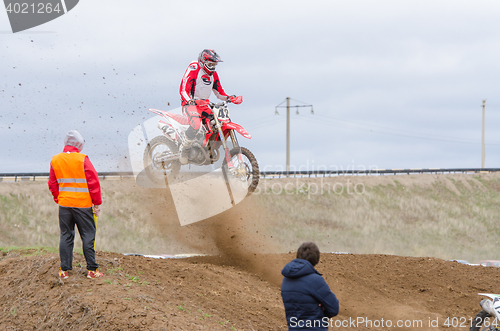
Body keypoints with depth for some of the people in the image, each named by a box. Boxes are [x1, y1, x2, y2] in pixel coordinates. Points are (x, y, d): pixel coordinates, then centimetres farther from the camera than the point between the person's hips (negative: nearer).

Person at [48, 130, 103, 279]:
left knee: (66, 236, 10)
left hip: (64, 204, 4)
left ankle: (64, 270, 10)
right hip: (83, 204, -4)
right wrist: (97, 203, -1)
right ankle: (91, 269, 4)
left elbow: (52, 184, 10)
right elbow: (94, 182, -10)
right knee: (88, 236, 4)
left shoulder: (55, 160, 3)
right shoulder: (82, 159, -11)